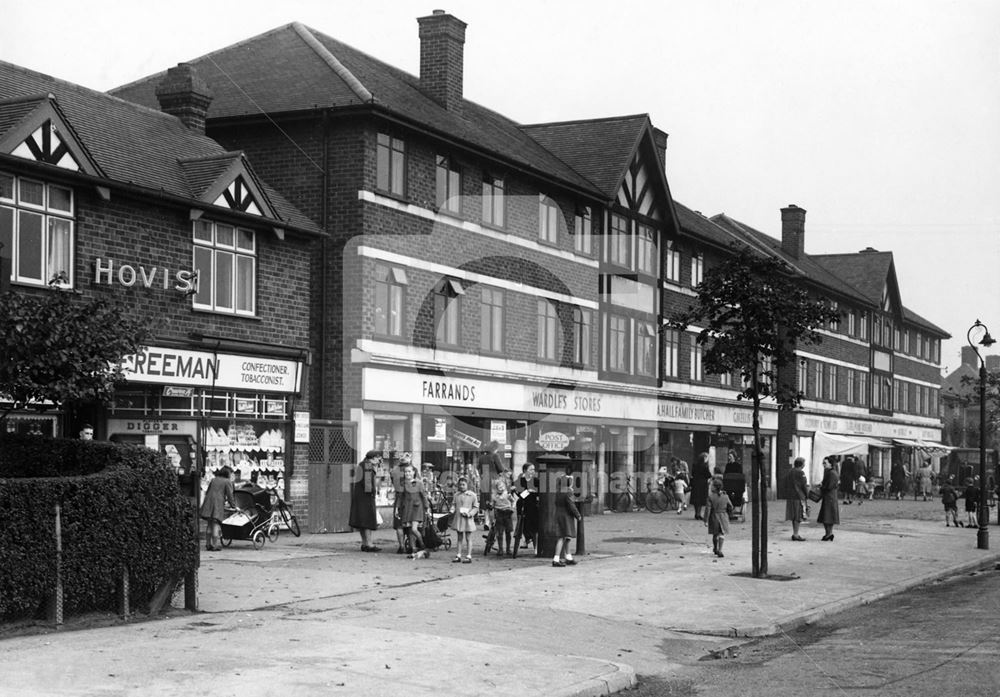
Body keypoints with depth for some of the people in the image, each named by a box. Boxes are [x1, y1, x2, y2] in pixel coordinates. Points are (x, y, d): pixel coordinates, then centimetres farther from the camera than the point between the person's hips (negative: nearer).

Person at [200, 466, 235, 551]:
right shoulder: (227, 482, 1)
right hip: (218, 503, -6)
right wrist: (233, 505, 5)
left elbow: (207, 492, 23)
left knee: (210, 525, 13)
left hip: (208, 502, 6)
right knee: (216, 525, -5)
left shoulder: (213, 480, 19)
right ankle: (215, 545, -8)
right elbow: (230, 495, -3)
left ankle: (208, 544, 14)